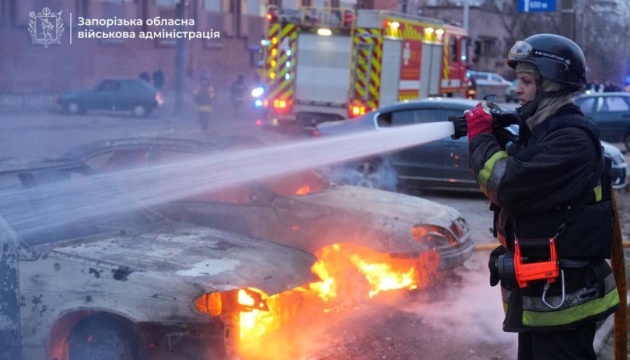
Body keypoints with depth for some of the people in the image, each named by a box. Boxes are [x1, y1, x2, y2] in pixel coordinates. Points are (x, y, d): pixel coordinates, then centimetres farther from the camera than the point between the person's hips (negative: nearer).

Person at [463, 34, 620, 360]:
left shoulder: (571, 138, -20)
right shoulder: (540, 131, 13)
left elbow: (509, 188, -26)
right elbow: (507, 184, 15)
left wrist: (481, 137, -11)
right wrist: (490, 139, 1)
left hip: (562, 295, -10)